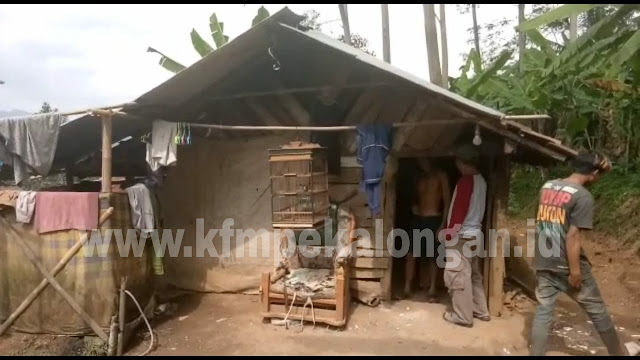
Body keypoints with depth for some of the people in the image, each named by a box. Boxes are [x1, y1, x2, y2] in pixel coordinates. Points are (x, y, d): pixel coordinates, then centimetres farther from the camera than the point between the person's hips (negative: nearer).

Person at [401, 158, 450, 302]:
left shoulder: (440, 176, -1)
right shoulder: (419, 177, 13)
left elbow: (447, 202, -5)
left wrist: (443, 224, -11)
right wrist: (414, 207, 2)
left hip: (433, 220, -4)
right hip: (417, 219, 4)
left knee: (432, 256, 3)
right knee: (411, 255, 2)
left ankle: (432, 291, 11)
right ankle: (407, 289, 9)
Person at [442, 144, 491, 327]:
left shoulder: (465, 180, -17)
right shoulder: (481, 180, 10)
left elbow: (459, 210, -20)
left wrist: (449, 234, -13)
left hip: (462, 236, -9)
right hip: (475, 234, 9)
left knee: (458, 277, -1)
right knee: (474, 275, 18)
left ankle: (463, 316, 6)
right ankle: (481, 311, 27)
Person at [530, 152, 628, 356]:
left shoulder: (547, 186, 6)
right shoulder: (583, 197, -14)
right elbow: (573, 236, -19)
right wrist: (575, 271, -14)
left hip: (543, 264, 6)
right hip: (566, 264, -5)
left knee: (543, 311, 10)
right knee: (596, 309, 15)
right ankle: (617, 352, 33)